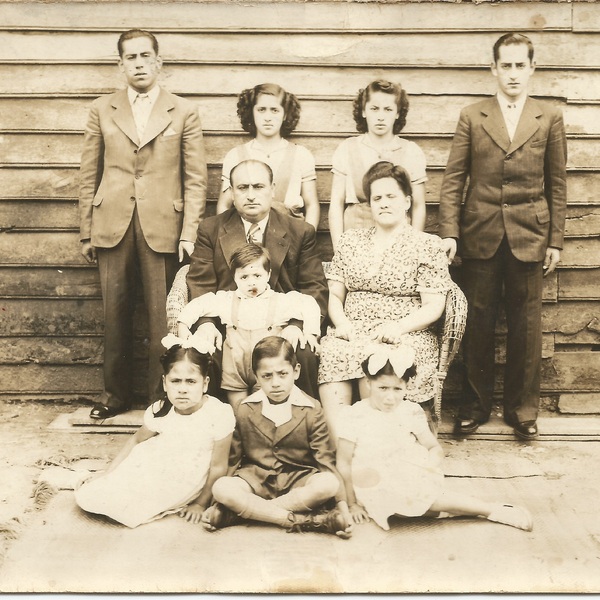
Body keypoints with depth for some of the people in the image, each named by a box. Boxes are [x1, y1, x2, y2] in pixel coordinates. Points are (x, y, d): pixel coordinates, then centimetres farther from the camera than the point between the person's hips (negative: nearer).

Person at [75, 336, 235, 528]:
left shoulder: (219, 415, -24)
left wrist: (201, 504, -7)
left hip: (183, 487, -3)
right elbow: (137, 440, 6)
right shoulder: (161, 411, -13)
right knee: (85, 496, -2)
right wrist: (107, 474, 6)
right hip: (153, 472, 3)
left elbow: (218, 467, -14)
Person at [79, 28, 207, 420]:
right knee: (116, 314, 7)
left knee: (163, 317, 0)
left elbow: (196, 178, 2)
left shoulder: (184, 113, 6)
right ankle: (116, 393, 21)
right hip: (113, 226, 2)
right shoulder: (102, 110, 11)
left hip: (163, 227, -2)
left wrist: (189, 233, -7)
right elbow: (90, 176, 10)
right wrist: (87, 233, 5)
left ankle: (162, 396, 13)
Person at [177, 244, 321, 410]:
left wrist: (310, 333, -12)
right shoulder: (226, 301, 7)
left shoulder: (280, 301, 2)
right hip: (234, 375, 2)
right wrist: (183, 325, -2)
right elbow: (198, 305, 10)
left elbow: (309, 305, -1)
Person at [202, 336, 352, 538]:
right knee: (220, 488, -30)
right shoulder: (246, 410, 1)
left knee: (328, 484, -32)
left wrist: (343, 504, -16)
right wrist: (218, 504, -2)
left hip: (299, 481, 0)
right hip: (256, 479, 1)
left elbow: (325, 460, -6)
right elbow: (232, 459, 5)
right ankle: (304, 520, -29)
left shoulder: (310, 410, -4)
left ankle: (246, 512, -24)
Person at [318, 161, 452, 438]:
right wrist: (342, 323, -4)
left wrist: (398, 327, -16)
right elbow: (334, 294, 16)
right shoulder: (350, 241, 20)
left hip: (405, 338, -3)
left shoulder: (427, 245, 7)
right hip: (350, 335, 3)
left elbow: (433, 307, 0)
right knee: (331, 353, -31)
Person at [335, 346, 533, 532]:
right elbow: (344, 463, -6)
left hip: (412, 481, 3)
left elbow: (436, 449, 6)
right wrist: (352, 504, -6)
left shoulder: (411, 412, 1)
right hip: (376, 490, -3)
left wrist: (426, 468, -15)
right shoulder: (355, 416, -9)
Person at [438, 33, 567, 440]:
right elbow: (454, 180, 2)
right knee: (478, 323, 5)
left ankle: (523, 409, 19)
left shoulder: (550, 118, 6)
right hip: (481, 235, 0)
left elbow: (557, 184, 6)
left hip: (529, 236, 0)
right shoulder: (472, 117, 6)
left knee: (526, 326, 5)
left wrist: (556, 241, 3)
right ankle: (475, 405, 20)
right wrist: (449, 232, -6)